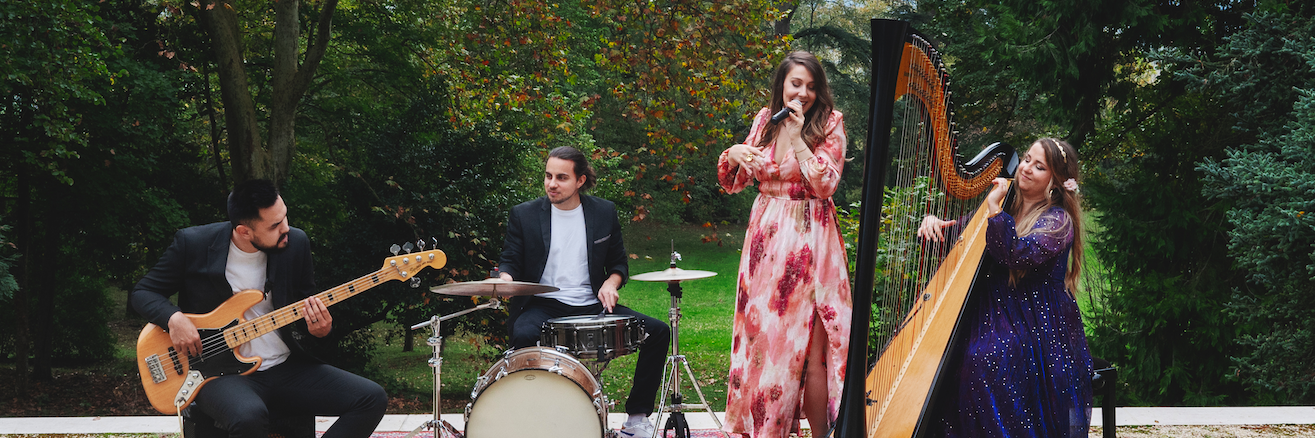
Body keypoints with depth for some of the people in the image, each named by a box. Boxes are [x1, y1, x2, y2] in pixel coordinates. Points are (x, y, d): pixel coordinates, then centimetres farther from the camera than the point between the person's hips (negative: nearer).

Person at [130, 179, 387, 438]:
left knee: (372, 399, -15)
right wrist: (174, 318, -18)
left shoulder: (295, 243, 1)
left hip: (286, 367, 5)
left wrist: (320, 329, -10)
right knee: (249, 417, -41)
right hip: (223, 373, -4)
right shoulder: (193, 244, -7)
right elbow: (141, 293, 2)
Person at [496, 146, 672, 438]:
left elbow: (619, 263, 15)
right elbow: (510, 261, 3)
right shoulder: (524, 215, 3)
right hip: (543, 307, -3)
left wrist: (610, 283, -7)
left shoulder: (604, 212, 8)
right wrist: (505, 277, -21)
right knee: (524, 335, -38)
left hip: (592, 305, 3)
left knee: (658, 332, -15)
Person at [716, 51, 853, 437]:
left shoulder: (830, 124, -3)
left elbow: (825, 184, -13)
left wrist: (797, 137, -15)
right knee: (762, 336, 8)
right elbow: (735, 183, 13)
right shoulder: (765, 121, 9)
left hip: (808, 242, -5)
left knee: (808, 349, -8)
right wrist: (733, 156, -8)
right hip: (764, 238, 5)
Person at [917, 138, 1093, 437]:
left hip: (1037, 321, -5)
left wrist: (994, 208, -18)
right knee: (947, 351, -21)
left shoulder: (1058, 220, -2)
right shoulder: (1005, 206, 16)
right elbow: (960, 234, 17)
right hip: (991, 314, 5)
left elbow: (1020, 256, -19)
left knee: (985, 357, -33)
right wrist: (936, 224, -5)